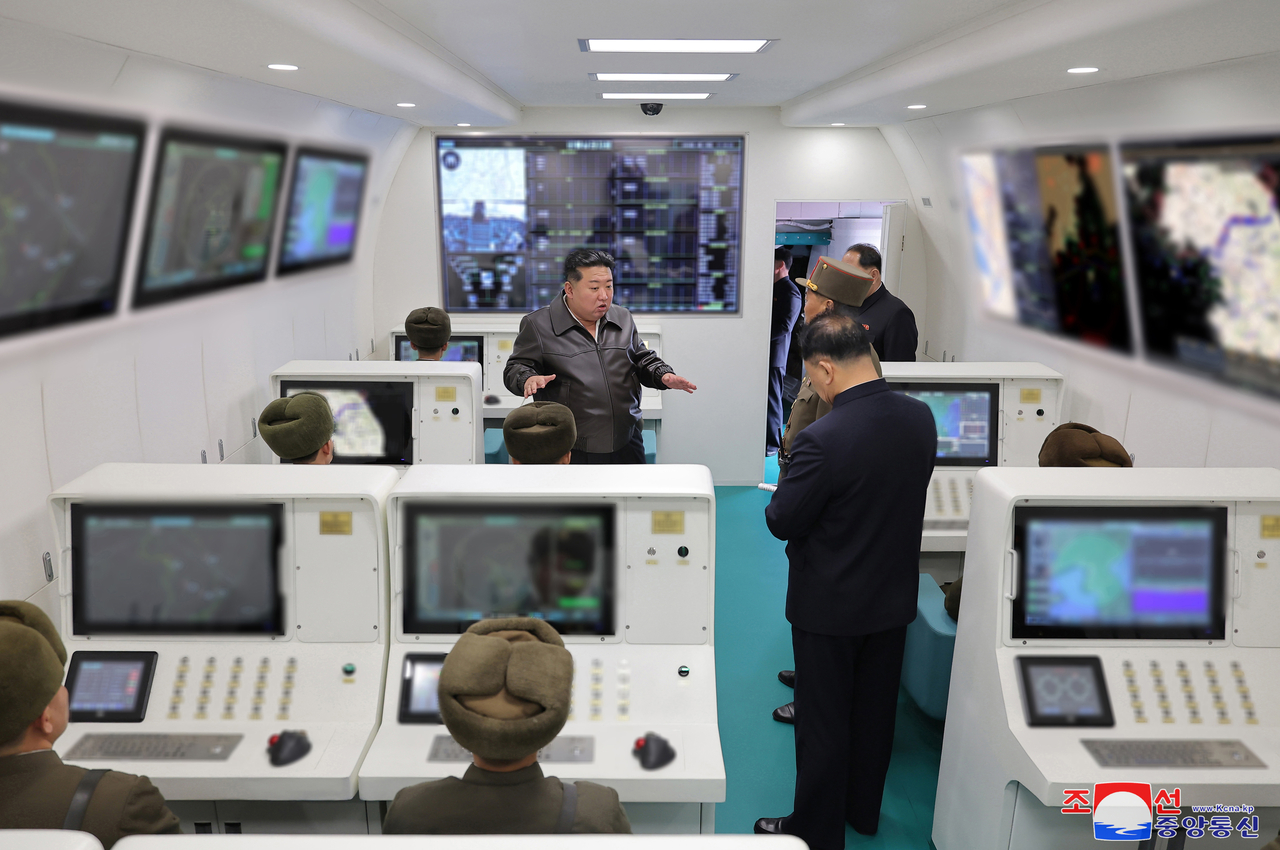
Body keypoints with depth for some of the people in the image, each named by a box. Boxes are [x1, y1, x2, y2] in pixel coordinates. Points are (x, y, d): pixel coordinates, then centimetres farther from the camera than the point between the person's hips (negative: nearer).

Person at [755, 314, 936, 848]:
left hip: (831, 605, -6)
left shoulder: (823, 439, -30)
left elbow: (783, 523, -19)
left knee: (824, 722, 11)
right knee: (876, 709, 23)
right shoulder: (920, 418, -8)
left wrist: (779, 497, 1)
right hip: (895, 597, 7)